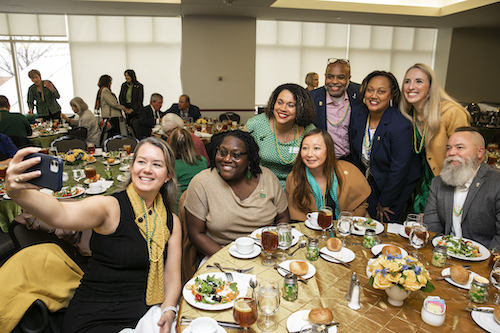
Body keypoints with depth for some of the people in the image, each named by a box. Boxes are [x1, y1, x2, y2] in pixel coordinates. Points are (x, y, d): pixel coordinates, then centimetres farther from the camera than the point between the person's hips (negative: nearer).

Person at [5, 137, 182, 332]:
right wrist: (17, 192, -50)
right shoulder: (110, 207, -12)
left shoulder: (171, 222, 2)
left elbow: (172, 278, 5)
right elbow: (61, 215, -32)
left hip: (145, 314, 4)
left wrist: (168, 311, -13)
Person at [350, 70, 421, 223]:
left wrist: (385, 202, -14)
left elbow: (398, 170, -23)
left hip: (397, 186, -5)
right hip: (370, 179, 5)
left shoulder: (401, 126, -30)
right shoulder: (357, 113, -11)